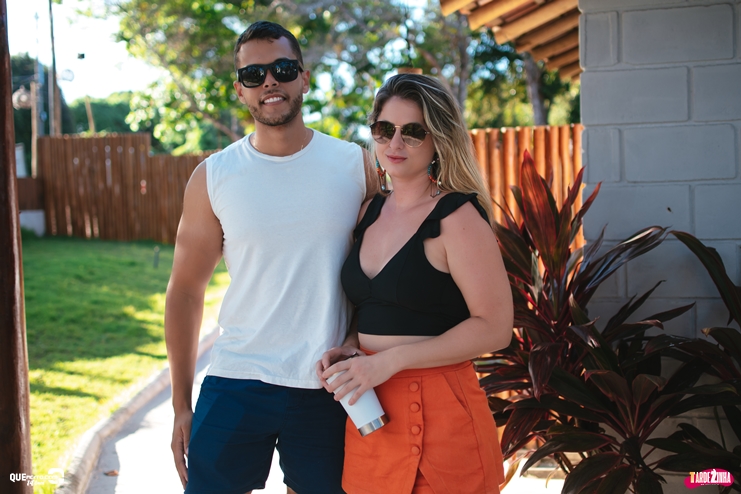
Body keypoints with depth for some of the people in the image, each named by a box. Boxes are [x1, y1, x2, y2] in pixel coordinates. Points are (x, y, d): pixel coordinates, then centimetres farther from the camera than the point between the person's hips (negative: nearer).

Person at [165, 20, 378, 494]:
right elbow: (186, 291, 4)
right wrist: (181, 404, 2)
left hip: (328, 390, 0)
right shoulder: (213, 177, 0)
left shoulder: (355, 166, 0)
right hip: (235, 384, 0)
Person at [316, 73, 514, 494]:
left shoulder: (457, 216, -11)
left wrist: (389, 361, -19)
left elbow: (494, 327, -16)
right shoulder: (372, 211, 10)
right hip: (368, 409, 7)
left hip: (436, 410, -6)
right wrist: (348, 348, 1)